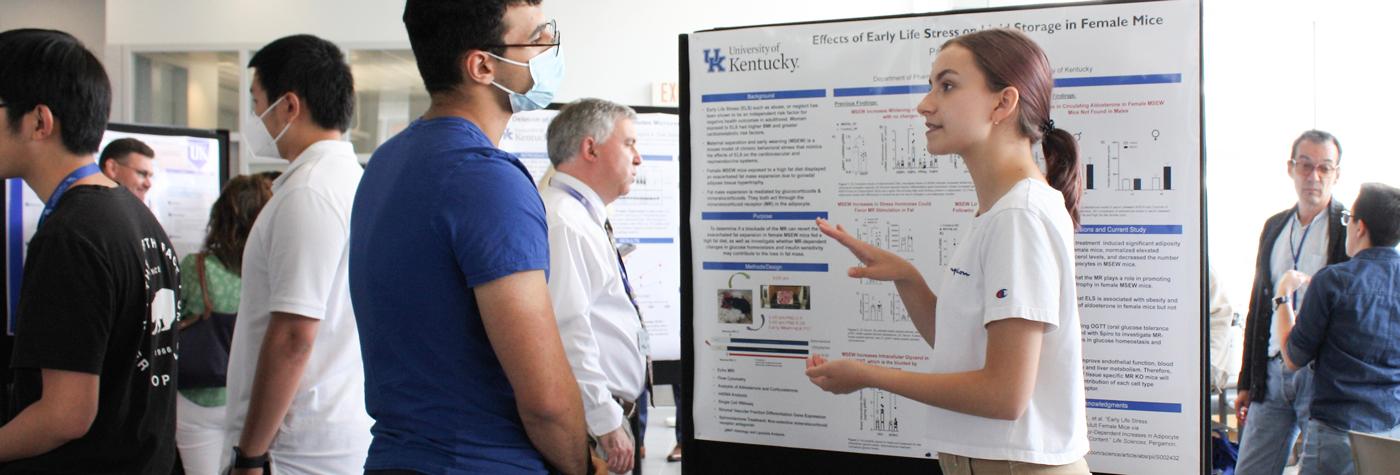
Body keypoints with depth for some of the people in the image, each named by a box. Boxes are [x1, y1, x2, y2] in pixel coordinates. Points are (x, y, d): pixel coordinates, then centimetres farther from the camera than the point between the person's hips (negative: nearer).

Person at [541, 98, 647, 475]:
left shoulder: (587, 219, 17)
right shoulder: (563, 221, -15)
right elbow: (566, 334, -24)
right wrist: (608, 423, -22)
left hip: (614, 416, 10)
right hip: (593, 421, -10)